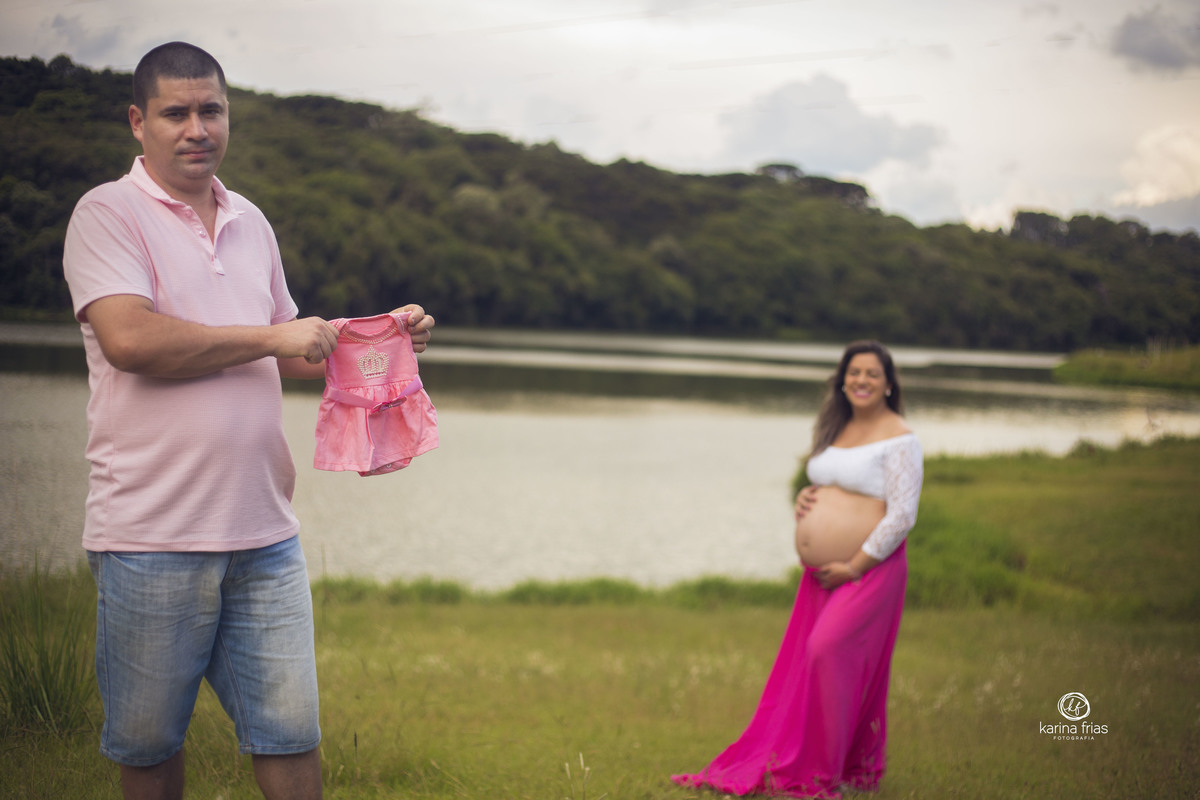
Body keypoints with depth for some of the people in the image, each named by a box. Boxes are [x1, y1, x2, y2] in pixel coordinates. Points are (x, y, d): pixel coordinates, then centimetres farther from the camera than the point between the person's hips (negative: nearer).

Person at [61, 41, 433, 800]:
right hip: (152, 537, -4)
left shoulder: (251, 222, 16)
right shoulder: (109, 213, -4)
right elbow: (128, 337, -20)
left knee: (290, 733, 6)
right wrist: (269, 337, -12)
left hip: (265, 533, 5)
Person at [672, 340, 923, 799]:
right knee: (801, 665, 8)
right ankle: (770, 761, 17)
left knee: (828, 653, -15)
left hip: (870, 568, -7)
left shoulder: (899, 439, -9)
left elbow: (902, 515, -14)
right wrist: (805, 499, 2)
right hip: (822, 570, 7)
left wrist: (854, 567, -16)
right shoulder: (834, 429, 14)